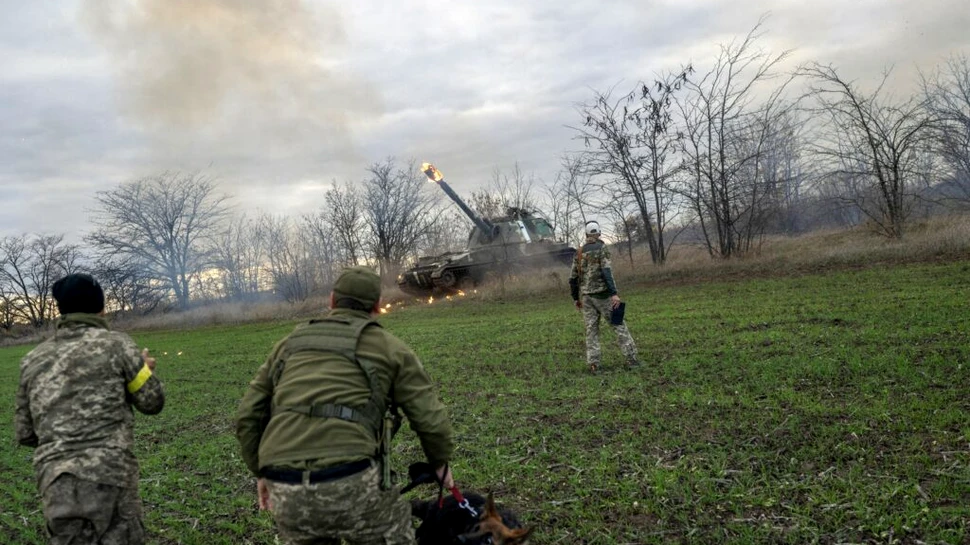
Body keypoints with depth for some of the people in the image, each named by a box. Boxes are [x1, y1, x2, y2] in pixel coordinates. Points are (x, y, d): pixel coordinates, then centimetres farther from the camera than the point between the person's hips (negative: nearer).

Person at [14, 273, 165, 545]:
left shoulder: (33, 359, 11)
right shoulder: (115, 344, -2)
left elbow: (25, 434, 16)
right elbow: (152, 402, 4)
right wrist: (146, 369, 23)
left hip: (54, 482, 5)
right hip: (108, 476, -4)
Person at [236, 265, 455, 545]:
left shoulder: (290, 343, 22)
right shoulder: (388, 347, 12)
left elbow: (248, 417, 22)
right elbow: (430, 420, 11)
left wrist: (262, 472, 34)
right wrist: (440, 463, 29)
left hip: (286, 491, 4)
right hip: (352, 481, -3)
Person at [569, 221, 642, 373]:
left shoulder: (579, 253, 11)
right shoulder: (602, 248, -5)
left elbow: (573, 278, 10)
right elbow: (606, 271, -18)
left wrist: (576, 298, 20)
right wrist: (614, 293, -23)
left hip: (586, 296, 5)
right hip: (602, 294, -5)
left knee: (591, 330, 6)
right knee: (619, 325, 2)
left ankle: (593, 364, -1)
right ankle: (631, 359, -1)